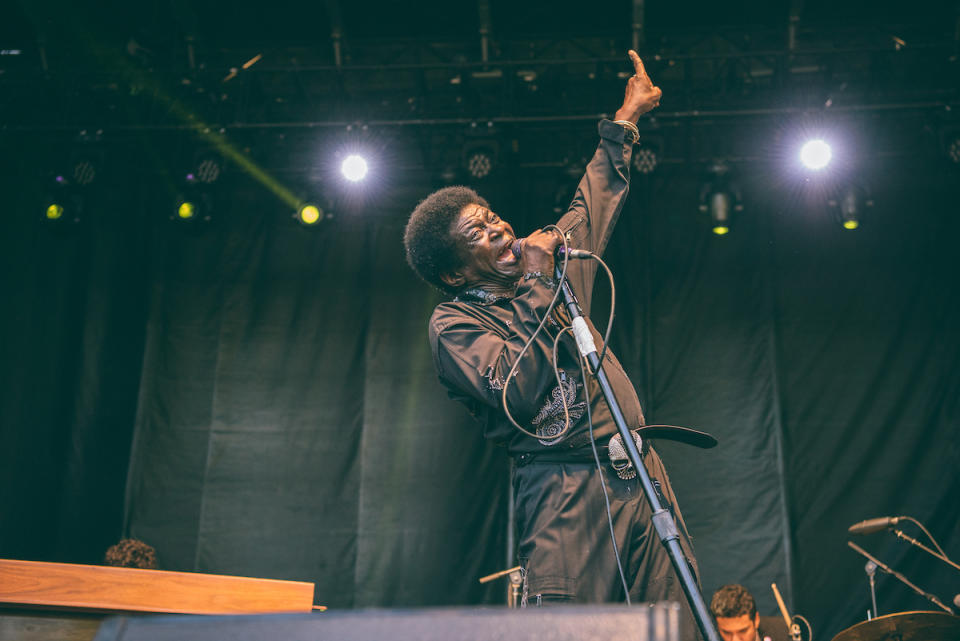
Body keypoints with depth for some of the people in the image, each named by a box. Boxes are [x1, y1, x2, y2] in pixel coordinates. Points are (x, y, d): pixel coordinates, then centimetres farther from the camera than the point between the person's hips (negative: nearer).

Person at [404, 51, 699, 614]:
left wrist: (626, 119, 41)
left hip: (640, 477, 6)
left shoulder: (546, 273, 19)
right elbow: (516, 393, -17)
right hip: (567, 491, -6)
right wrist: (539, 288, -8)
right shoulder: (453, 322, -1)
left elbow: (593, 206, 35)